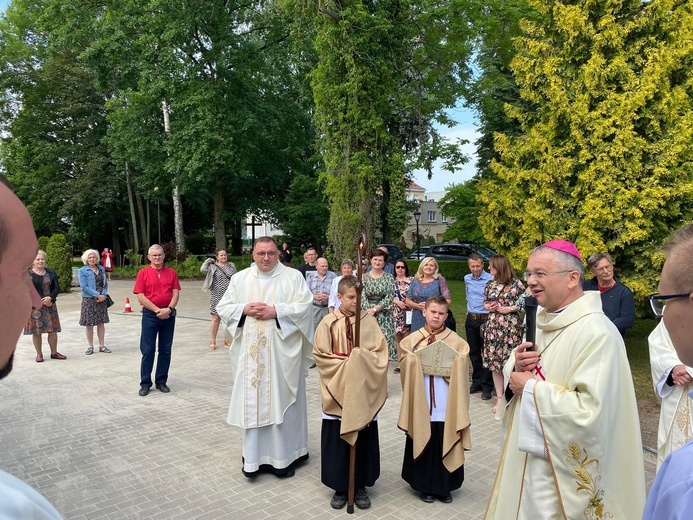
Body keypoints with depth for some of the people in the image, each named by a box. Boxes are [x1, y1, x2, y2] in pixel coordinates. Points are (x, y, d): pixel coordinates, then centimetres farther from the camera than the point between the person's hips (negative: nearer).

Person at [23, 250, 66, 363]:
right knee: (36, 331, 1)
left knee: (53, 330, 4)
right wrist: (40, 301, -12)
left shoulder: (51, 273, 10)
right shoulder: (27, 274, 1)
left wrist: (50, 298, -13)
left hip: (49, 305, 3)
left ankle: (54, 352, 15)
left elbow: (57, 288, 6)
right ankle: (39, 354, 12)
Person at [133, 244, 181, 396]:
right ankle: (145, 383, 12)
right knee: (148, 350, 1)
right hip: (150, 315, -2)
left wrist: (169, 309, -14)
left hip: (168, 314, 2)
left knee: (166, 350, 8)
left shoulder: (171, 272, 7)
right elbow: (141, 297, -7)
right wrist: (157, 310, -14)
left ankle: (161, 381, 19)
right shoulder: (143, 273, 0)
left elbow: (176, 293, 2)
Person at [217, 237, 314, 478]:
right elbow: (223, 308, 8)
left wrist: (275, 311, -17)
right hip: (250, 352, 3)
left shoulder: (293, 277, 0)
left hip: (282, 351, -3)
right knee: (252, 401, 7)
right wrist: (244, 309, -10)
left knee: (281, 400, 4)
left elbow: (305, 306, -9)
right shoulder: (240, 278, 9)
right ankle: (254, 456, 19)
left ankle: (284, 456, 17)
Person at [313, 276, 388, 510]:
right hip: (338, 390, -1)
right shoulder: (329, 322, -5)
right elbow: (320, 355, -6)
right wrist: (345, 362, -14)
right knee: (338, 439, 7)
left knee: (364, 439, 10)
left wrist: (362, 359, -17)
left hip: (365, 392, 2)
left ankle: (360, 486, 26)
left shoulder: (369, 321, -1)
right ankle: (340, 487, 23)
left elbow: (380, 353, -1)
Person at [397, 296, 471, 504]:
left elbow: (462, 367, -3)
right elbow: (406, 365, -3)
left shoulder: (456, 341, 3)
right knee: (423, 443, 8)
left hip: (446, 404, 0)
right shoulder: (412, 339, 3)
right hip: (421, 402, 0)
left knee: (445, 443, 7)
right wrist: (418, 363, -20)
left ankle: (444, 486, 25)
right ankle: (424, 485, 25)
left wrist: (450, 365, -20)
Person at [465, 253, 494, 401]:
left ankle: (487, 386, 8)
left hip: (485, 320, -6)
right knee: (473, 352, 14)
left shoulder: (490, 280, -15)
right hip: (471, 320, 6)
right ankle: (476, 382, 26)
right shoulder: (467, 279, 8)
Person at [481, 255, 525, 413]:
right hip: (493, 326, 5)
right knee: (495, 363, 6)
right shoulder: (490, 285, 10)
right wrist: (488, 306, -1)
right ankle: (499, 398, 17)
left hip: (510, 327, -5)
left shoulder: (516, 284, -5)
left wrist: (511, 308, -11)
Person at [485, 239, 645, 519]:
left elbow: (592, 411, -31)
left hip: (562, 468, -8)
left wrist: (532, 387, -21)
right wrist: (516, 366, -11)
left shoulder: (596, 333, -24)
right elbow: (515, 377, 12)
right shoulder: (540, 320, 4)